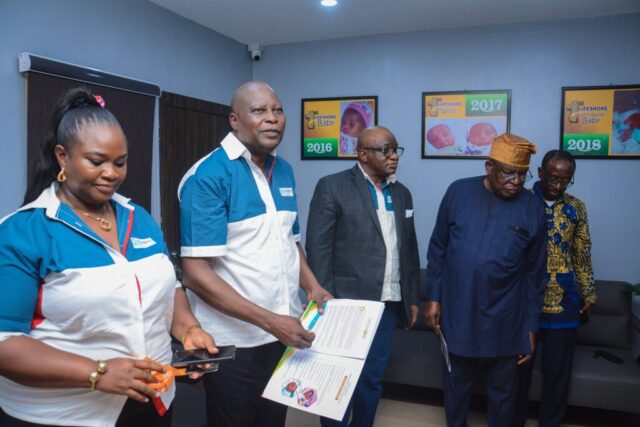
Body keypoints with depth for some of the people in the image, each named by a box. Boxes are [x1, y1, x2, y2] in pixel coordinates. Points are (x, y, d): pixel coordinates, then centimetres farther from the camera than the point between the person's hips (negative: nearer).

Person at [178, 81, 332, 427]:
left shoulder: (284, 171, 5)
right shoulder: (208, 176, -16)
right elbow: (196, 273, -20)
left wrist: (312, 286, -2)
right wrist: (269, 321, -23)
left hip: (284, 331, 6)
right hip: (234, 341, -6)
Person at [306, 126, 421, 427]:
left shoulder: (401, 193, 12)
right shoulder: (332, 187, -7)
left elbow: (409, 250, 14)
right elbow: (318, 249, -11)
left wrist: (413, 298, 13)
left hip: (388, 303, 6)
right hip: (348, 302, -5)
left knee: (373, 377, 15)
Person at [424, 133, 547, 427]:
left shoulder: (533, 209, -4)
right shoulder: (458, 192, -5)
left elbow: (534, 272, 1)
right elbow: (438, 248, 1)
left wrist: (531, 326, 1)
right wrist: (433, 296, -1)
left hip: (505, 321, 0)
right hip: (457, 314, 0)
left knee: (503, 390, 16)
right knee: (455, 383, 18)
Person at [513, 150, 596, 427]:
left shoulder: (576, 208, 5)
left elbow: (582, 256, 11)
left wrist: (588, 294, 10)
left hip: (564, 303, 3)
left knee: (558, 370, 12)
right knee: (519, 367, 10)